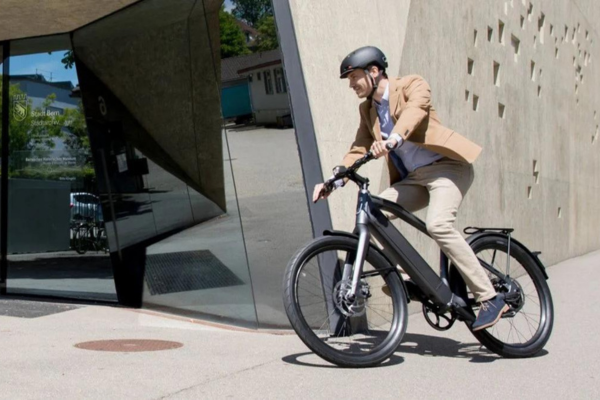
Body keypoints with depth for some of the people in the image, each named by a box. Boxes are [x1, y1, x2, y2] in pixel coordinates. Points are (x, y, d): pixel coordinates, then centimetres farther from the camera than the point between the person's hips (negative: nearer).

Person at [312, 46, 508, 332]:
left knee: (437, 224, -30)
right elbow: (358, 149, 11)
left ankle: (490, 298, -24)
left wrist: (394, 138, -46)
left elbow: (415, 109, -26)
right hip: (413, 178, 7)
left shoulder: (412, 85, -5)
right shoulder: (367, 109, 14)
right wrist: (334, 180, -6)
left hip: (446, 166, -7)